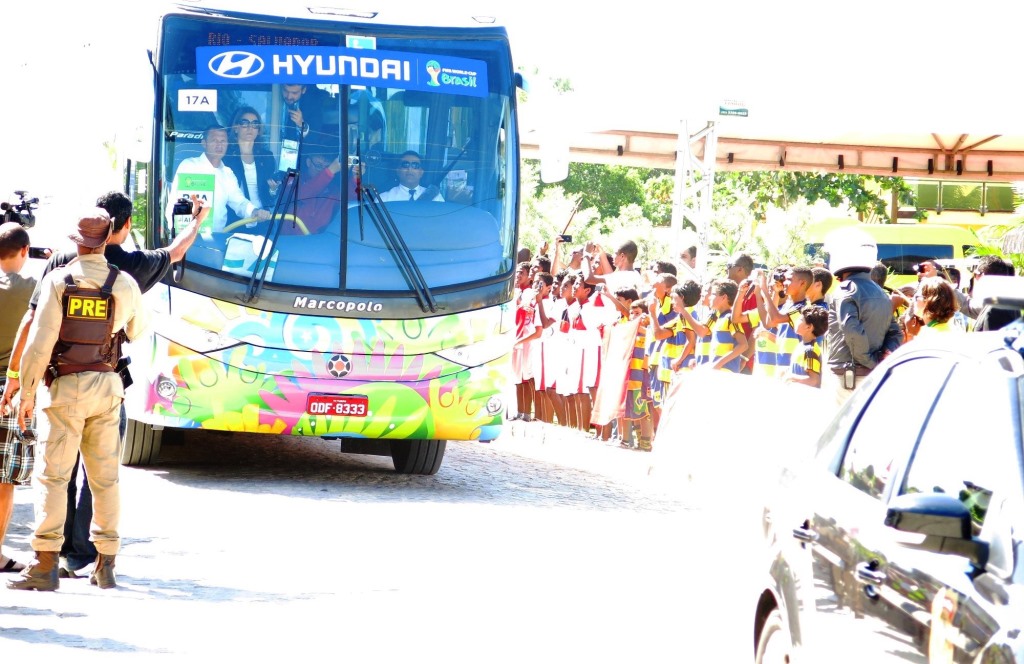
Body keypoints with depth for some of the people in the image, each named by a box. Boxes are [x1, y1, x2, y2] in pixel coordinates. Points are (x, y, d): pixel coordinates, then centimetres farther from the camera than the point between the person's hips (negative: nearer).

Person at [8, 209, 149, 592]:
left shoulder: (58, 281, -8)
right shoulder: (125, 284, 0)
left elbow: (40, 341, -11)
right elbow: (138, 331, 17)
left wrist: (27, 393, -5)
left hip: (68, 387, -3)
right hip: (108, 387, 3)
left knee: (55, 475, -4)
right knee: (105, 477, 10)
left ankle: (45, 565, -10)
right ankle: (106, 566, 11)